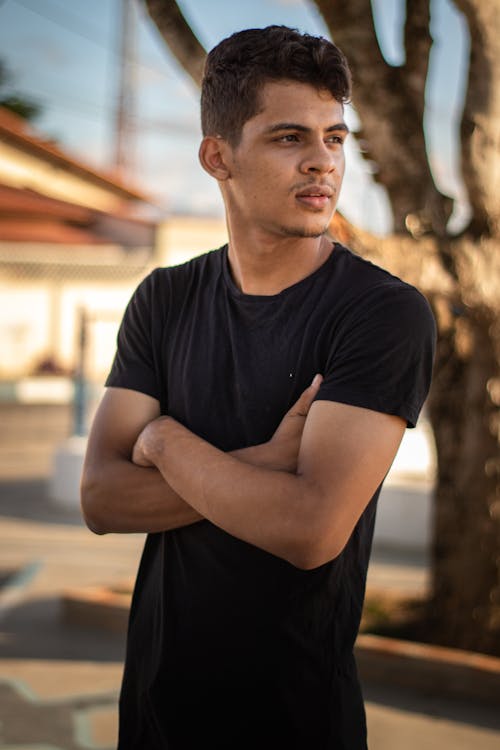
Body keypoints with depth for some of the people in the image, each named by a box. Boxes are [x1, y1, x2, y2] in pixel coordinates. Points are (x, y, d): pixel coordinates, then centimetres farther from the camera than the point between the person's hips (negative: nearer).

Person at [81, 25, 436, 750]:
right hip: (159, 687, 4)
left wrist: (165, 439, -13)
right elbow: (101, 498, -8)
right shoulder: (165, 301, 1)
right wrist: (266, 465, -21)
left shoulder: (386, 313, -16)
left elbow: (311, 531, -26)